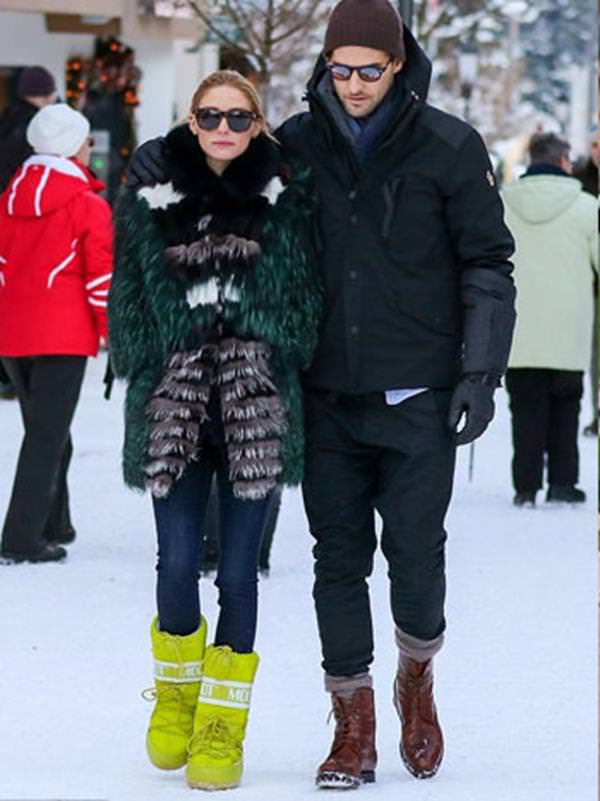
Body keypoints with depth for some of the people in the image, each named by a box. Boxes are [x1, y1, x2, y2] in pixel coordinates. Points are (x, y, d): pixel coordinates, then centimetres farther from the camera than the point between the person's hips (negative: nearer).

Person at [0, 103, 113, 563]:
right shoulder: (88, 205, -8)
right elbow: (102, 276, -9)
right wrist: (111, 333, -1)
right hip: (62, 336, -6)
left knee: (43, 430, 21)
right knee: (48, 436, -4)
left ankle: (53, 524, 29)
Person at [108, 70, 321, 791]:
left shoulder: (286, 201, 6)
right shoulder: (149, 203, 7)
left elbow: (306, 302, 7)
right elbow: (128, 309, 10)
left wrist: (275, 375, 0)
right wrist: (151, 379, 2)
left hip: (257, 407, 0)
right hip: (173, 404, 0)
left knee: (238, 570, 0)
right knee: (177, 565, -5)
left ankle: (222, 721, 9)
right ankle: (176, 688, 22)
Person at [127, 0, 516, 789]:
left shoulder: (448, 148, -3)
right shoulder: (298, 144, 4)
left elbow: (487, 263, 1)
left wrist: (481, 371, -6)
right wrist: (162, 156, -1)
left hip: (416, 397, -2)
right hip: (328, 397, 3)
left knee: (415, 552, -1)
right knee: (339, 558, 3)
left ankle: (417, 678, 28)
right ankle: (354, 726, 12)